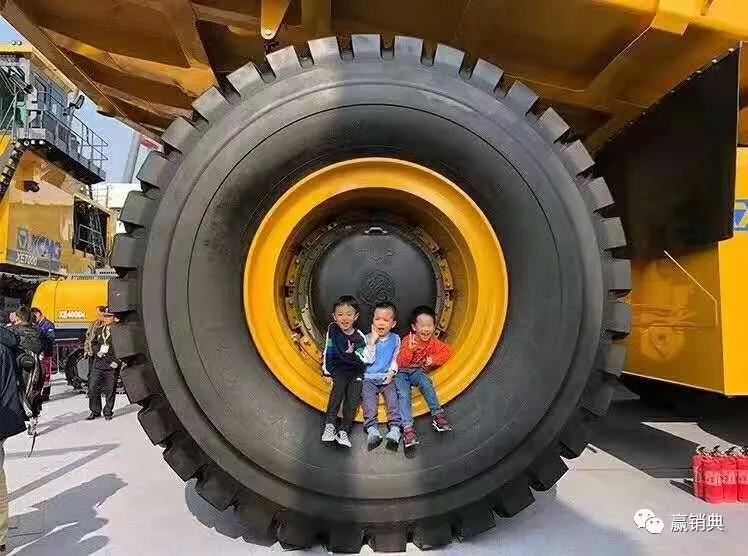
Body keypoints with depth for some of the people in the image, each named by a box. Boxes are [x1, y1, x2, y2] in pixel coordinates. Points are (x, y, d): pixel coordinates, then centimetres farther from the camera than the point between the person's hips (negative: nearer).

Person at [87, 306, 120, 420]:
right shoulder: (99, 330, 13)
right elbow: (93, 343, 19)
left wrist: (116, 361, -12)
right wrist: (97, 351, -2)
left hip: (112, 365, -4)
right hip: (98, 363, 4)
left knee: (110, 390, 4)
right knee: (93, 388, 3)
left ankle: (108, 412, 18)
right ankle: (95, 411, 19)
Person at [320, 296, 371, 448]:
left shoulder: (359, 337, -10)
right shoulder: (332, 329, -5)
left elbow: (367, 360, -10)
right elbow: (328, 351, 3)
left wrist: (353, 353, -27)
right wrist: (326, 371, 2)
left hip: (356, 369, -1)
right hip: (338, 367, 1)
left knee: (354, 392, -26)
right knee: (339, 384, -30)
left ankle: (344, 430, -28)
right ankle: (329, 424, -33)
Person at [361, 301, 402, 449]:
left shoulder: (395, 339, 9)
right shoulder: (368, 338, 4)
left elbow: (396, 359, 6)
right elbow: (368, 359, -4)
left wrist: (391, 373, -11)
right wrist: (373, 341, -11)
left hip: (387, 377, 1)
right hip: (369, 377, 0)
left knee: (393, 396, -25)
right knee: (368, 398, -25)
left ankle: (395, 428, -33)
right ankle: (372, 429, -36)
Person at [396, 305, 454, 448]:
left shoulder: (433, 342, 0)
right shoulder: (408, 340, -12)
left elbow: (448, 351, 1)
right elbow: (401, 363, -19)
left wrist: (434, 359, -13)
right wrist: (409, 348, -38)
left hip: (418, 371, 2)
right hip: (402, 372, -2)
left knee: (425, 382, -31)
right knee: (404, 394, -28)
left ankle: (437, 414, -27)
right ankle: (407, 427, -35)